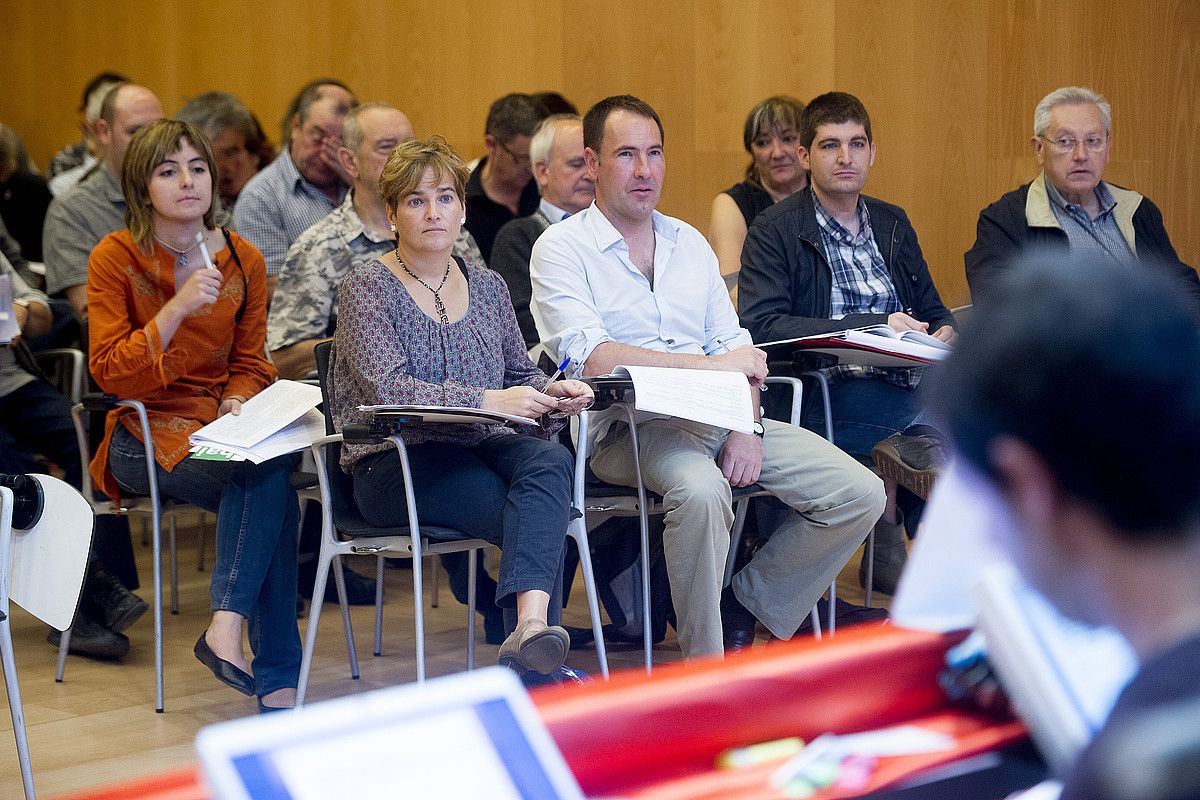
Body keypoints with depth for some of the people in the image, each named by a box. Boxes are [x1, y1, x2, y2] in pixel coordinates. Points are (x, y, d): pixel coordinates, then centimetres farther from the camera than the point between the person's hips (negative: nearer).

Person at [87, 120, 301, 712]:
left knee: (271, 478, -33)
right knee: (270, 483, -31)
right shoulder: (115, 257, -2)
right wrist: (177, 307, -20)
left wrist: (239, 402, -9)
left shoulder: (243, 259, 9)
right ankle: (277, 679, -29)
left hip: (223, 425, 4)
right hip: (146, 433, -4)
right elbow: (109, 372, -9)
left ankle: (226, 629, -34)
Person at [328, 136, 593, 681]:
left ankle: (530, 629, -49)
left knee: (551, 461, -33)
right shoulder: (368, 288, -1)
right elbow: (386, 388, -16)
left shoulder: (487, 287, 16)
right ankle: (536, 656, -25)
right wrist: (488, 401, -28)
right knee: (541, 517, -30)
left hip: (482, 446, 5)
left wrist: (551, 392, -3)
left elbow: (520, 374, 23)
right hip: (393, 464, -4)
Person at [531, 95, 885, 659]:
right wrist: (714, 364, -13)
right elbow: (591, 358, -14)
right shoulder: (562, 248, 1)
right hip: (627, 426, -6)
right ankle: (704, 671, -22)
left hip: (719, 417, 6)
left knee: (860, 494, -9)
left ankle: (743, 608, 8)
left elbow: (736, 348, 15)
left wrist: (748, 426, -5)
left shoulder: (689, 242, 20)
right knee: (701, 489, -39)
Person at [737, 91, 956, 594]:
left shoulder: (893, 224, 22)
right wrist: (874, 326, -16)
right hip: (827, 393, -6)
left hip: (905, 381, 6)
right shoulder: (775, 231, 3)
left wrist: (943, 334, -3)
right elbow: (761, 325, -11)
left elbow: (934, 312, 24)